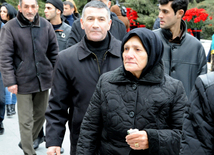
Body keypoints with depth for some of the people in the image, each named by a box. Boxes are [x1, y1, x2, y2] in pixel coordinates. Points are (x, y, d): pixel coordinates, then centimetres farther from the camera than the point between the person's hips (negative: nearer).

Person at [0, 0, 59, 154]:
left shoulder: (46, 25, 2)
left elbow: (54, 51, 9)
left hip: (43, 79, 4)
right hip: (23, 81, -4)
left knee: (41, 114, 17)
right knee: (26, 120, 2)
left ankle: (27, 142, 39)